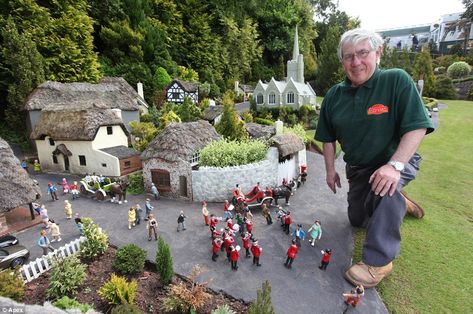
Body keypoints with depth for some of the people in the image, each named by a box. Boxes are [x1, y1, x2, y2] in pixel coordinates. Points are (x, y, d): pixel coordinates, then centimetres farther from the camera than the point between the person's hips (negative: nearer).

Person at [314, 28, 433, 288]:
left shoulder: (397, 80, -19)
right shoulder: (334, 96, -5)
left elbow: (417, 127, -24)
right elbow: (328, 138, 2)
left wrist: (395, 165, -36)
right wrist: (330, 170, 0)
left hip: (396, 160, -5)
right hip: (357, 167, 6)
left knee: (385, 189, -41)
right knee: (357, 220, 19)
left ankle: (379, 261, -22)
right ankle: (399, 204, 46)